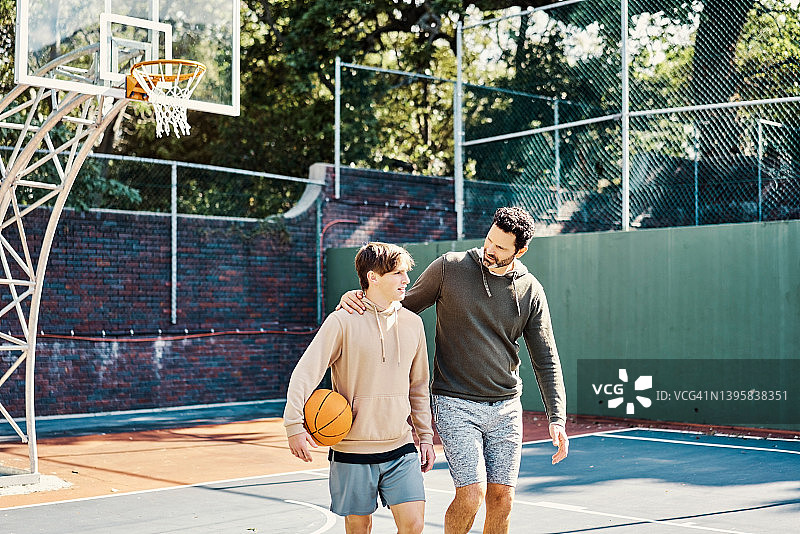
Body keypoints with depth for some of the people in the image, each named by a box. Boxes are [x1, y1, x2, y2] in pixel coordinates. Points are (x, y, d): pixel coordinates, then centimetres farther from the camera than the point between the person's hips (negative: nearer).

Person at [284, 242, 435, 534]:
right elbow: (305, 373, -10)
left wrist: (426, 436, 16)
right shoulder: (343, 321, -8)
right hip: (352, 449, -3)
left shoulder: (413, 323, 8)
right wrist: (294, 425, -20)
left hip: (400, 447, 4)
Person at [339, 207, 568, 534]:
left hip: (506, 407, 3)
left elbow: (546, 360, 6)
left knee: (501, 499, 2)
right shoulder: (449, 268, -4)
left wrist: (556, 419, -3)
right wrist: (358, 301, -10)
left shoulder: (531, 291, 3)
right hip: (455, 405, -3)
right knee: (472, 494, -13)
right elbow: (403, 308, 8)